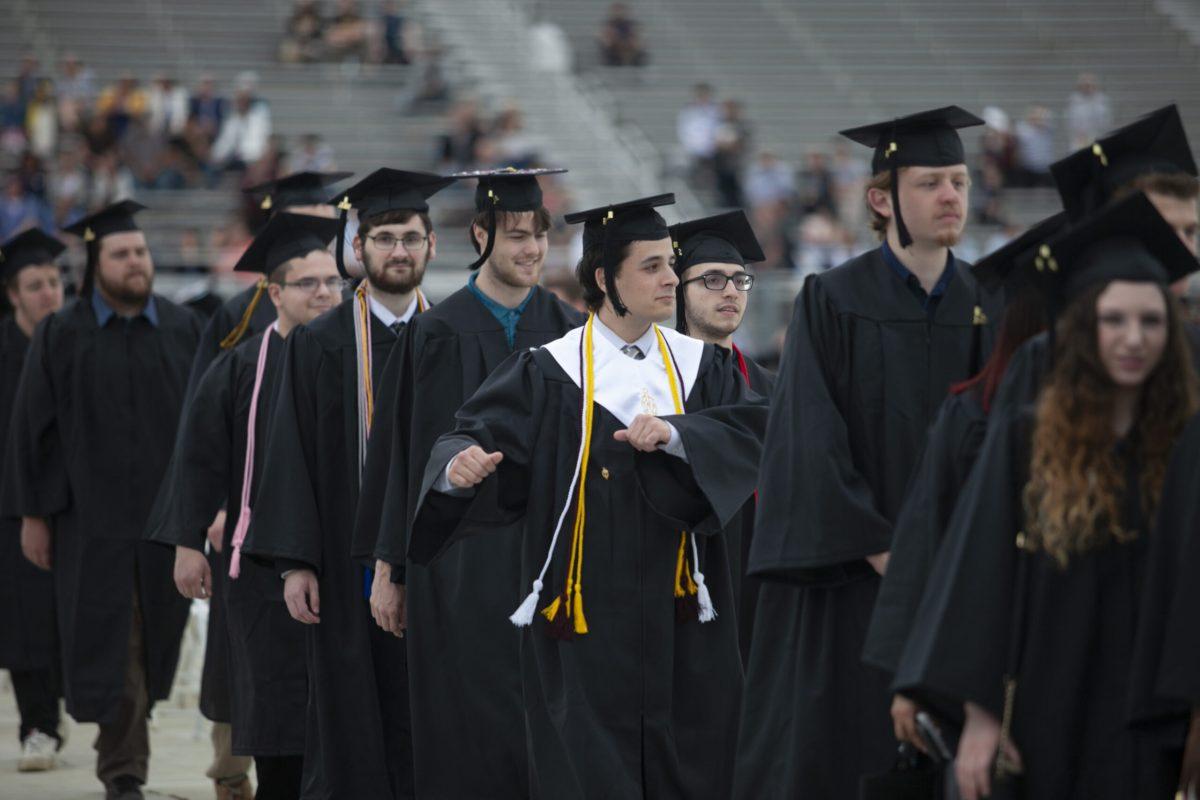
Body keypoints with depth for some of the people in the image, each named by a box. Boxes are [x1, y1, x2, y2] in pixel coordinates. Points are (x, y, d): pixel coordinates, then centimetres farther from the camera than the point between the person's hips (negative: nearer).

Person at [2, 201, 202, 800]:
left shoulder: (183, 330, 5)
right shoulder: (61, 336, 0)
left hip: (166, 516, 2)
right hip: (92, 517, -2)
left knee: (153, 638, 9)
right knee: (110, 641, -6)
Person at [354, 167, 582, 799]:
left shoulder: (567, 330, 7)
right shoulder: (440, 333, -2)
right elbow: (404, 452, 0)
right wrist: (388, 567, -2)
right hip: (466, 557, -3)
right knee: (478, 723, -5)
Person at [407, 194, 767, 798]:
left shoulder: (699, 365, 8)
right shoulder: (552, 373, -1)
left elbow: (750, 432, -5)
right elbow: (486, 434, -8)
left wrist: (675, 434, -23)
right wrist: (459, 465, -31)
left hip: (678, 618, 3)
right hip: (585, 612, -3)